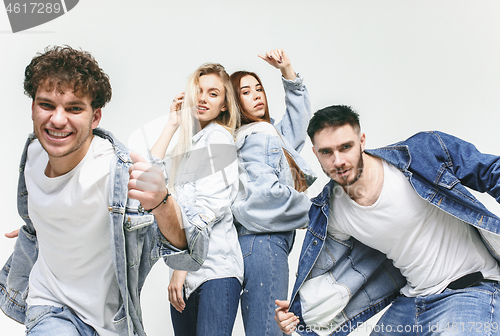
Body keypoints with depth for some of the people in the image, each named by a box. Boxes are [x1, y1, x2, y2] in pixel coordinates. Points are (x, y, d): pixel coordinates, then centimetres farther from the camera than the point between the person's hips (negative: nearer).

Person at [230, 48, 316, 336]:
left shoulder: (271, 134, 21)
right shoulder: (256, 137, -6)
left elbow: (300, 114, 36)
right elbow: (266, 192, -17)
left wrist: (287, 70, 25)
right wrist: (315, 209, -5)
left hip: (272, 239, 9)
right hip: (264, 240, -9)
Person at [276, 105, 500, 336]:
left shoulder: (426, 152, -18)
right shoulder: (331, 213, -5)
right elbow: (335, 274, 7)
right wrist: (301, 310, -5)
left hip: (472, 288, -4)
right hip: (412, 298, 5)